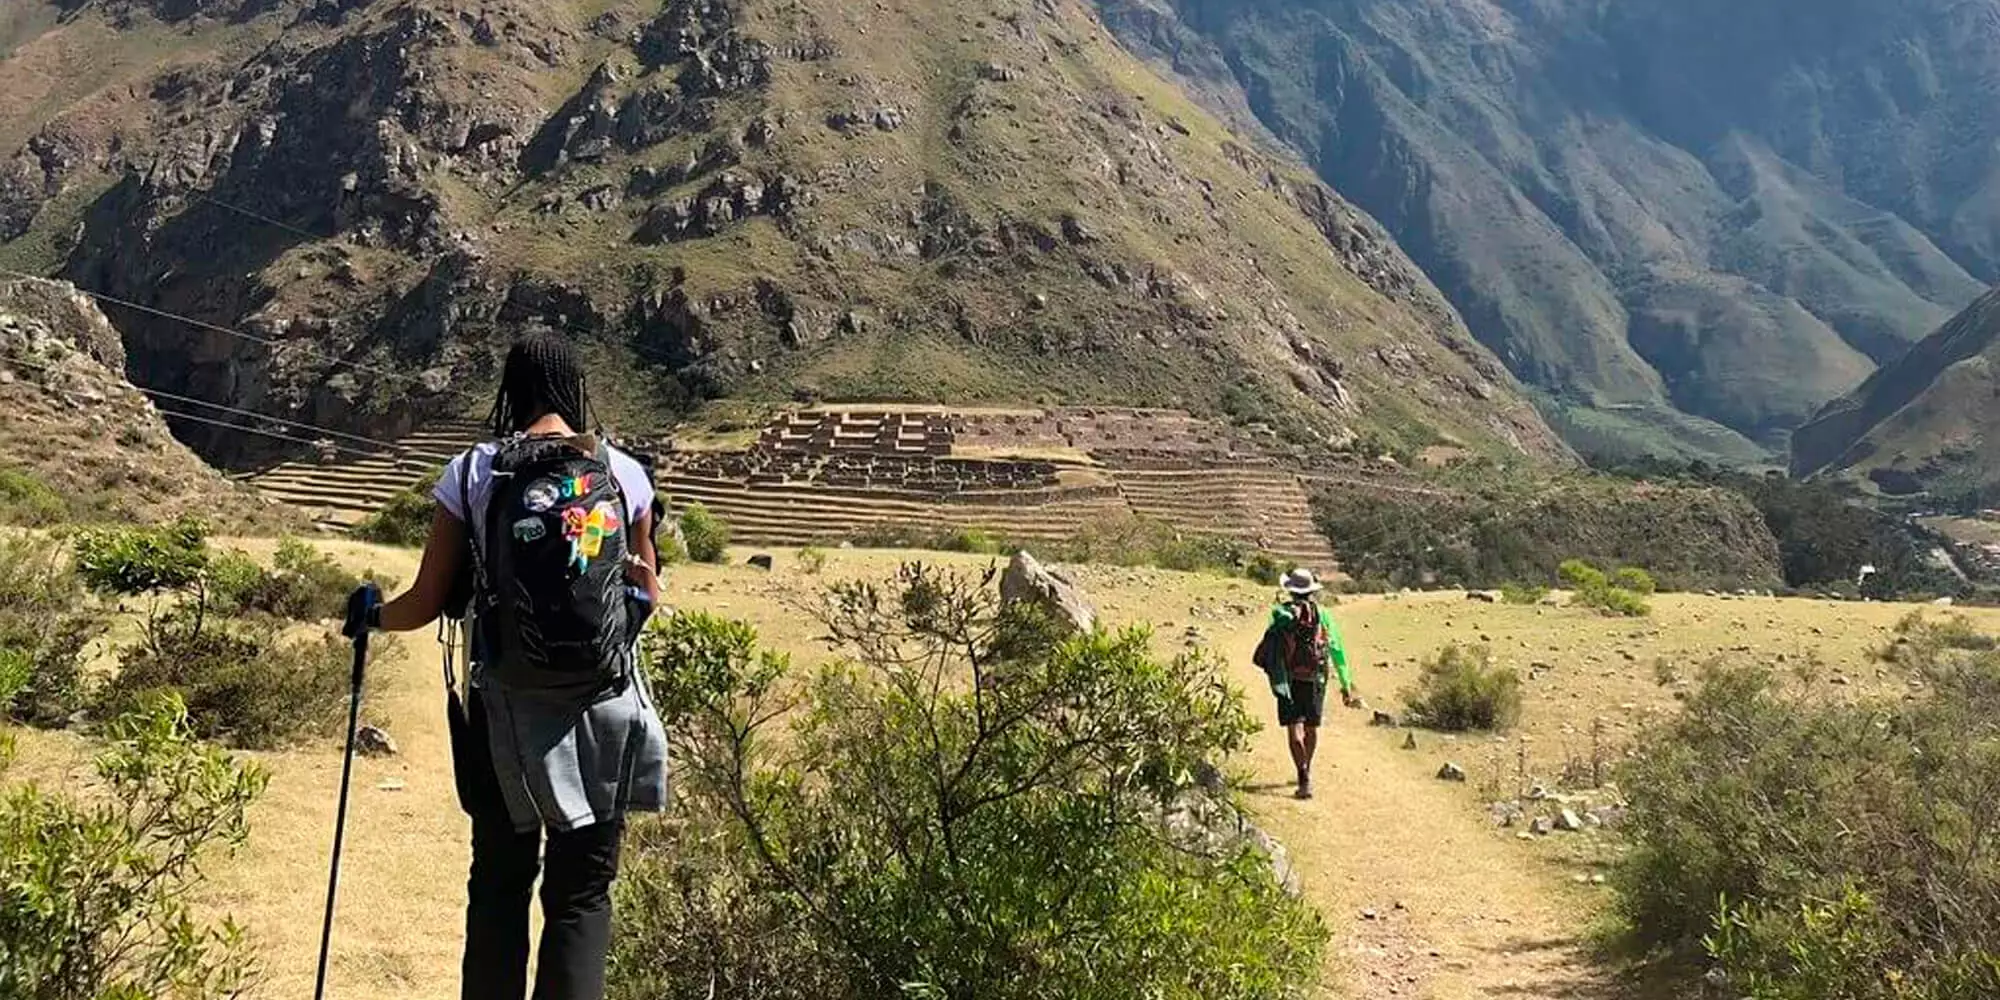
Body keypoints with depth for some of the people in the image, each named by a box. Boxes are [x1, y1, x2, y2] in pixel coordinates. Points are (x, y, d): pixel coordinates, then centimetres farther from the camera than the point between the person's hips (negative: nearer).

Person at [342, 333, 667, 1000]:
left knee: (499, 886, 16)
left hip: (507, 715, 0)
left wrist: (370, 614, 20)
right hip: (604, 713, 0)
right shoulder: (623, 474, -1)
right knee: (582, 893, 7)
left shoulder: (472, 474, -3)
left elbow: (427, 604, -1)